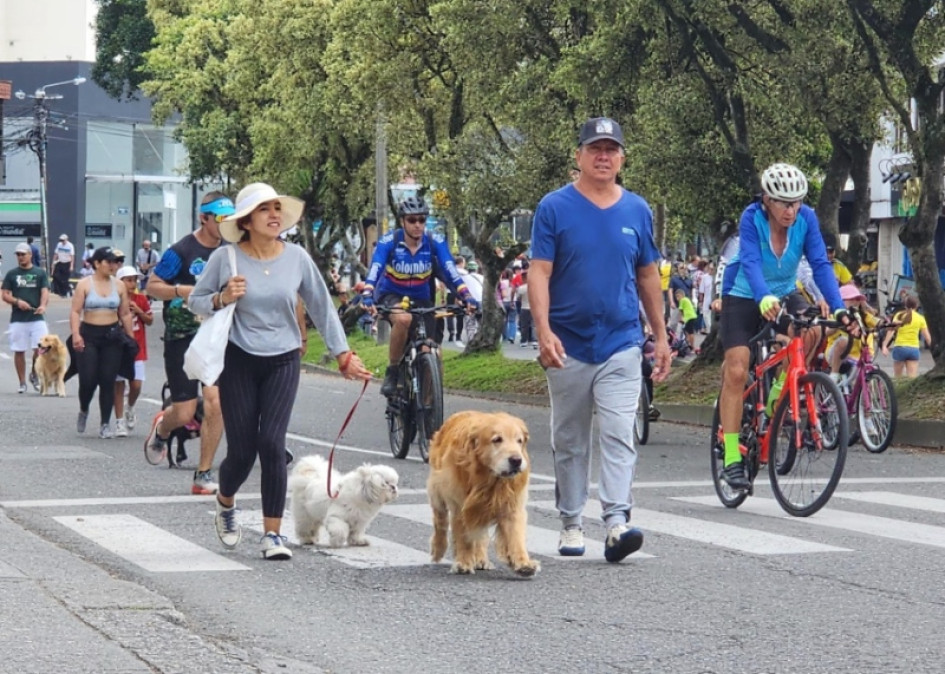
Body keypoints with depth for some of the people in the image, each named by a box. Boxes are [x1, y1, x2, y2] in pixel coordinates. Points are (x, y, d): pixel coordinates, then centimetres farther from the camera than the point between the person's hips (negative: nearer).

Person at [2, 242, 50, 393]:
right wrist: (17, 301, -14)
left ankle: (34, 374, 13)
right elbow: (5, 295, 5)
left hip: (37, 317, -1)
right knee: (19, 351, 4)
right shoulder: (11, 274, 8)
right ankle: (22, 383, 13)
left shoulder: (40, 273, 6)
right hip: (17, 319, 1)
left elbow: (45, 292, -4)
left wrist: (43, 305, -24)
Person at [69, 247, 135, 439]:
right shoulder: (84, 284, -1)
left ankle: (106, 424, 5)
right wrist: (76, 334, -18)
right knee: (88, 380, -7)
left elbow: (125, 314, 12)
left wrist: (131, 337, 10)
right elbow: (75, 311, -6)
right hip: (89, 335, -2)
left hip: (112, 336, 2)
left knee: (108, 381, -1)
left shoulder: (119, 286, 7)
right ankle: (83, 411, 23)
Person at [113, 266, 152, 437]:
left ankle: (130, 409, 25)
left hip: (137, 348, 2)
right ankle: (120, 422, 6)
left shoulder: (141, 299, 2)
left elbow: (150, 320, 7)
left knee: (136, 384, -6)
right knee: (118, 384, -1)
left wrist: (138, 311, -9)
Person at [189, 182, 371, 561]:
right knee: (242, 451, 1)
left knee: (272, 444, -12)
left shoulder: (296, 258, -1)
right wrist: (222, 299, -17)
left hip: (283, 362, 1)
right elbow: (195, 301, 4)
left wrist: (343, 355, 6)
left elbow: (321, 306, 8)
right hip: (239, 361, -1)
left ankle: (273, 533, -3)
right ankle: (225, 502, 35)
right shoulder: (225, 259, -6)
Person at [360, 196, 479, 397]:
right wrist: (367, 295, -48)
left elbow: (450, 271, -24)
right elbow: (374, 269, -30)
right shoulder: (389, 241, -20)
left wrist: (466, 296, -40)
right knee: (403, 319, -37)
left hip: (421, 299, 3)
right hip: (391, 296, -3)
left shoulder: (435, 242, -15)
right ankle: (391, 372, -20)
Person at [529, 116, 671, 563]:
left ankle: (617, 523, -19)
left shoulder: (637, 211, 7)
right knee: (569, 441, 10)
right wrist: (544, 331, -20)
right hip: (568, 345, -1)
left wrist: (661, 335, 12)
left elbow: (647, 276, 14)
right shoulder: (555, 207, -3)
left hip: (621, 343, 1)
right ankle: (571, 523, 20)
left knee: (618, 435, -11)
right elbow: (539, 273, -8)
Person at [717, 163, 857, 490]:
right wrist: (764, 298, -58)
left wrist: (839, 309, -36)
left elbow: (821, 264, -23)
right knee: (736, 371, -14)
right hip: (744, 297, -2)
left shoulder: (806, 219, -18)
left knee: (810, 332, -29)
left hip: (784, 294, 2)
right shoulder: (752, 218, -26)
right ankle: (732, 460, -9)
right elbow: (750, 262, -39)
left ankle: (777, 398, -6)